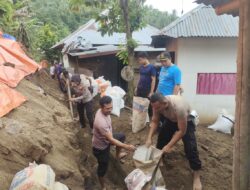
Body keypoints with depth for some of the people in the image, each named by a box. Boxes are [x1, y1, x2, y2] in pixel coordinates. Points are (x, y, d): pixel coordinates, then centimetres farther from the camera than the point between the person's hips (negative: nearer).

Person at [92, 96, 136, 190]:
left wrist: (113, 136, 23)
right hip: (100, 146, -8)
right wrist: (127, 147, -35)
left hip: (106, 138, 9)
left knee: (122, 136, 27)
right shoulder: (101, 122, -42)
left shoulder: (103, 111, -14)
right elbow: (111, 140, -37)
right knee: (103, 167, 12)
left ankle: (118, 155, 49)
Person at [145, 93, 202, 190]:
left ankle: (196, 176, 1)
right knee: (161, 138, 5)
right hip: (170, 120, 6)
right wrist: (149, 138, -24)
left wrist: (169, 146, -35)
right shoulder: (157, 105, -27)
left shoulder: (179, 107, -45)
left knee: (190, 147, -16)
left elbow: (182, 131, -36)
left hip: (186, 121, -5)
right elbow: (154, 121, -13)